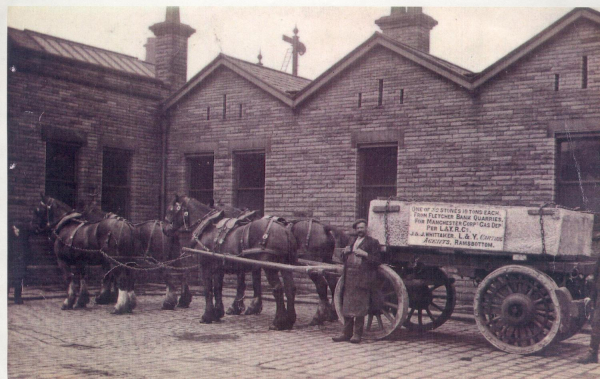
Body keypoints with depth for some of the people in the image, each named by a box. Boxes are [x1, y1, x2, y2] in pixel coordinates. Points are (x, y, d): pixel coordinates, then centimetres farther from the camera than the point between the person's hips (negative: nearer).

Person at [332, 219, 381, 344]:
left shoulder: (372, 242, 3)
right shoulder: (352, 242, 23)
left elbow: (377, 261, -5)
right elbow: (345, 260, 26)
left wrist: (364, 254, -15)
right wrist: (345, 253, 6)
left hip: (362, 279, -6)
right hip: (349, 278, 6)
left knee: (359, 306, -6)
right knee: (347, 306, 6)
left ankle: (357, 334, -1)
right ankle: (347, 333, 12)